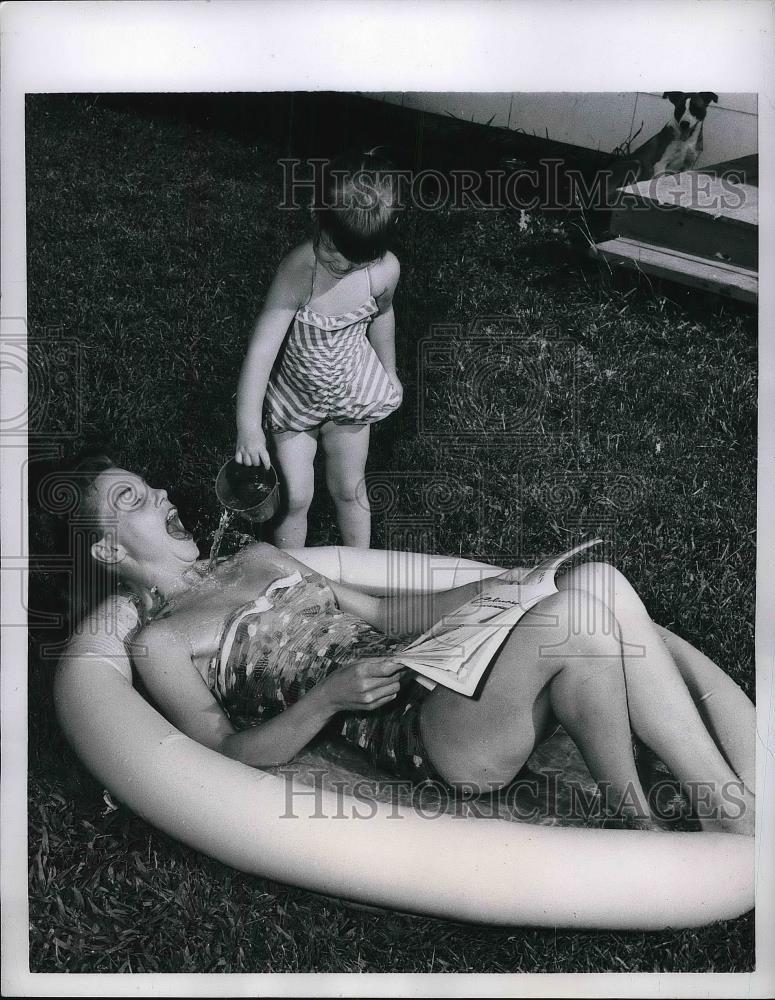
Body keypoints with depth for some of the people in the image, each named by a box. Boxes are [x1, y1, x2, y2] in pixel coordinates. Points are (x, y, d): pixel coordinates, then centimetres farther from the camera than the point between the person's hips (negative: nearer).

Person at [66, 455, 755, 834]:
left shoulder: (257, 559, 25)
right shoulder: (161, 642, 6)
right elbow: (228, 753, -2)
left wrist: (485, 593, 11)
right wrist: (326, 699, -18)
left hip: (443, 675, 6)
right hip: (407, 732, -6)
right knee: (589, 597, -27)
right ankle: (738, 824, -15)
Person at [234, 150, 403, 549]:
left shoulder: (385, 270, -21)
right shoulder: (297, 272, -34)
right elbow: (262, 348, -35)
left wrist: (389, 371, 19)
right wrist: (248, 425, -41)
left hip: (350, 392, 3)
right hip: (294, 395, -3)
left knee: (349, 490, 18)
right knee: (295, 498, 5)